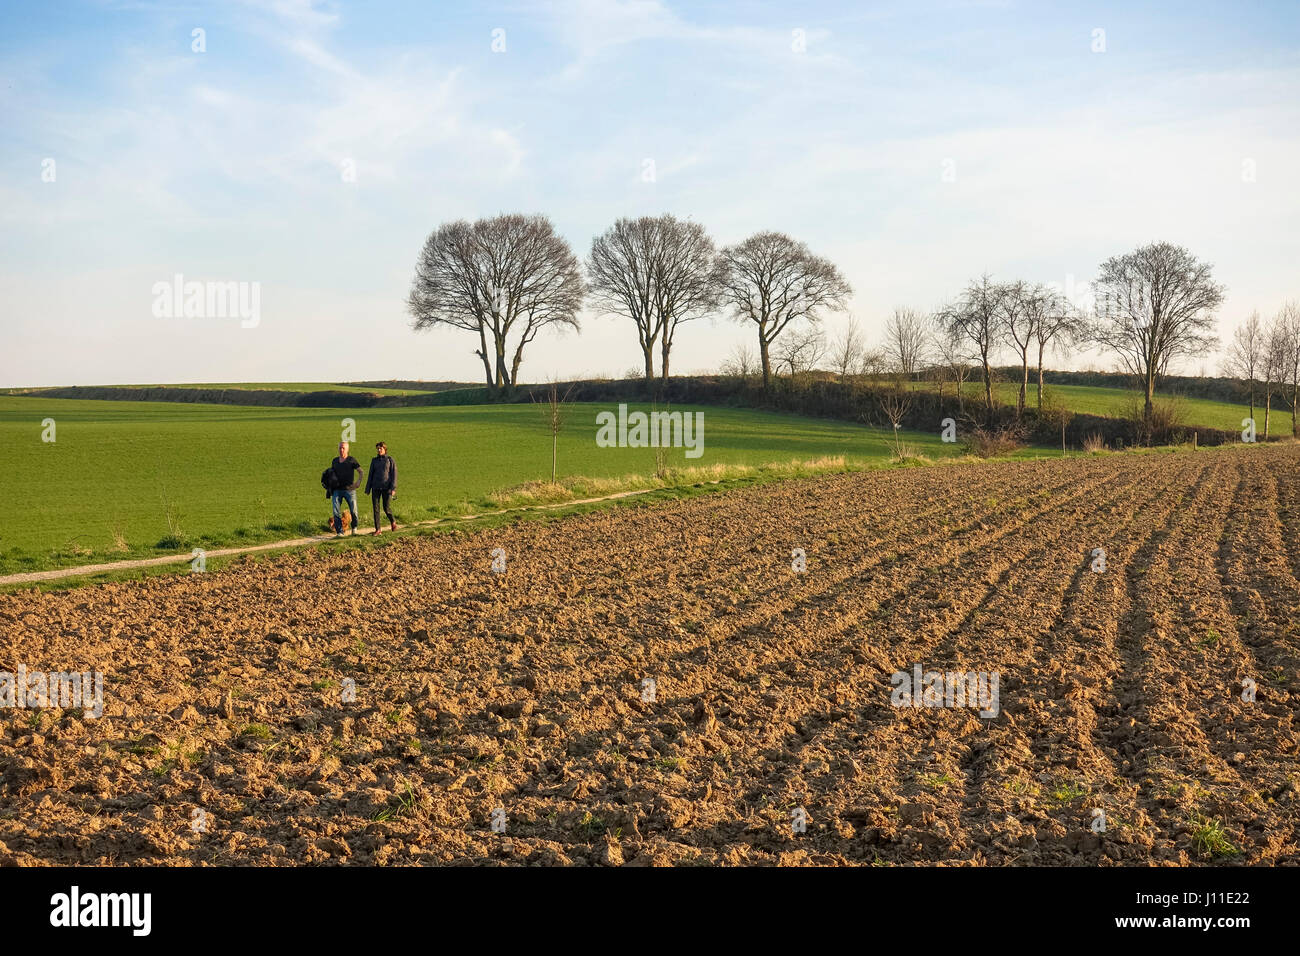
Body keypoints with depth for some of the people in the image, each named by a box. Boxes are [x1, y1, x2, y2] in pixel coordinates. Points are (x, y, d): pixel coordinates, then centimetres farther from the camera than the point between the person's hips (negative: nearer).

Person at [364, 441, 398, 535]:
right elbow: (370, 475, 13)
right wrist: (368, 488, 8)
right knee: (375, 508, -3)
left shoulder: (390, 460, 1)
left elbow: (394, 475, -3)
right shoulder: (374, 460, 10)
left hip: (386, 487, -3)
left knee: (386, 508, -4)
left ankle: (393, 522, 26)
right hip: (376, 487, 3)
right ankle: (377, 530, 0)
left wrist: (393, 488, -12)